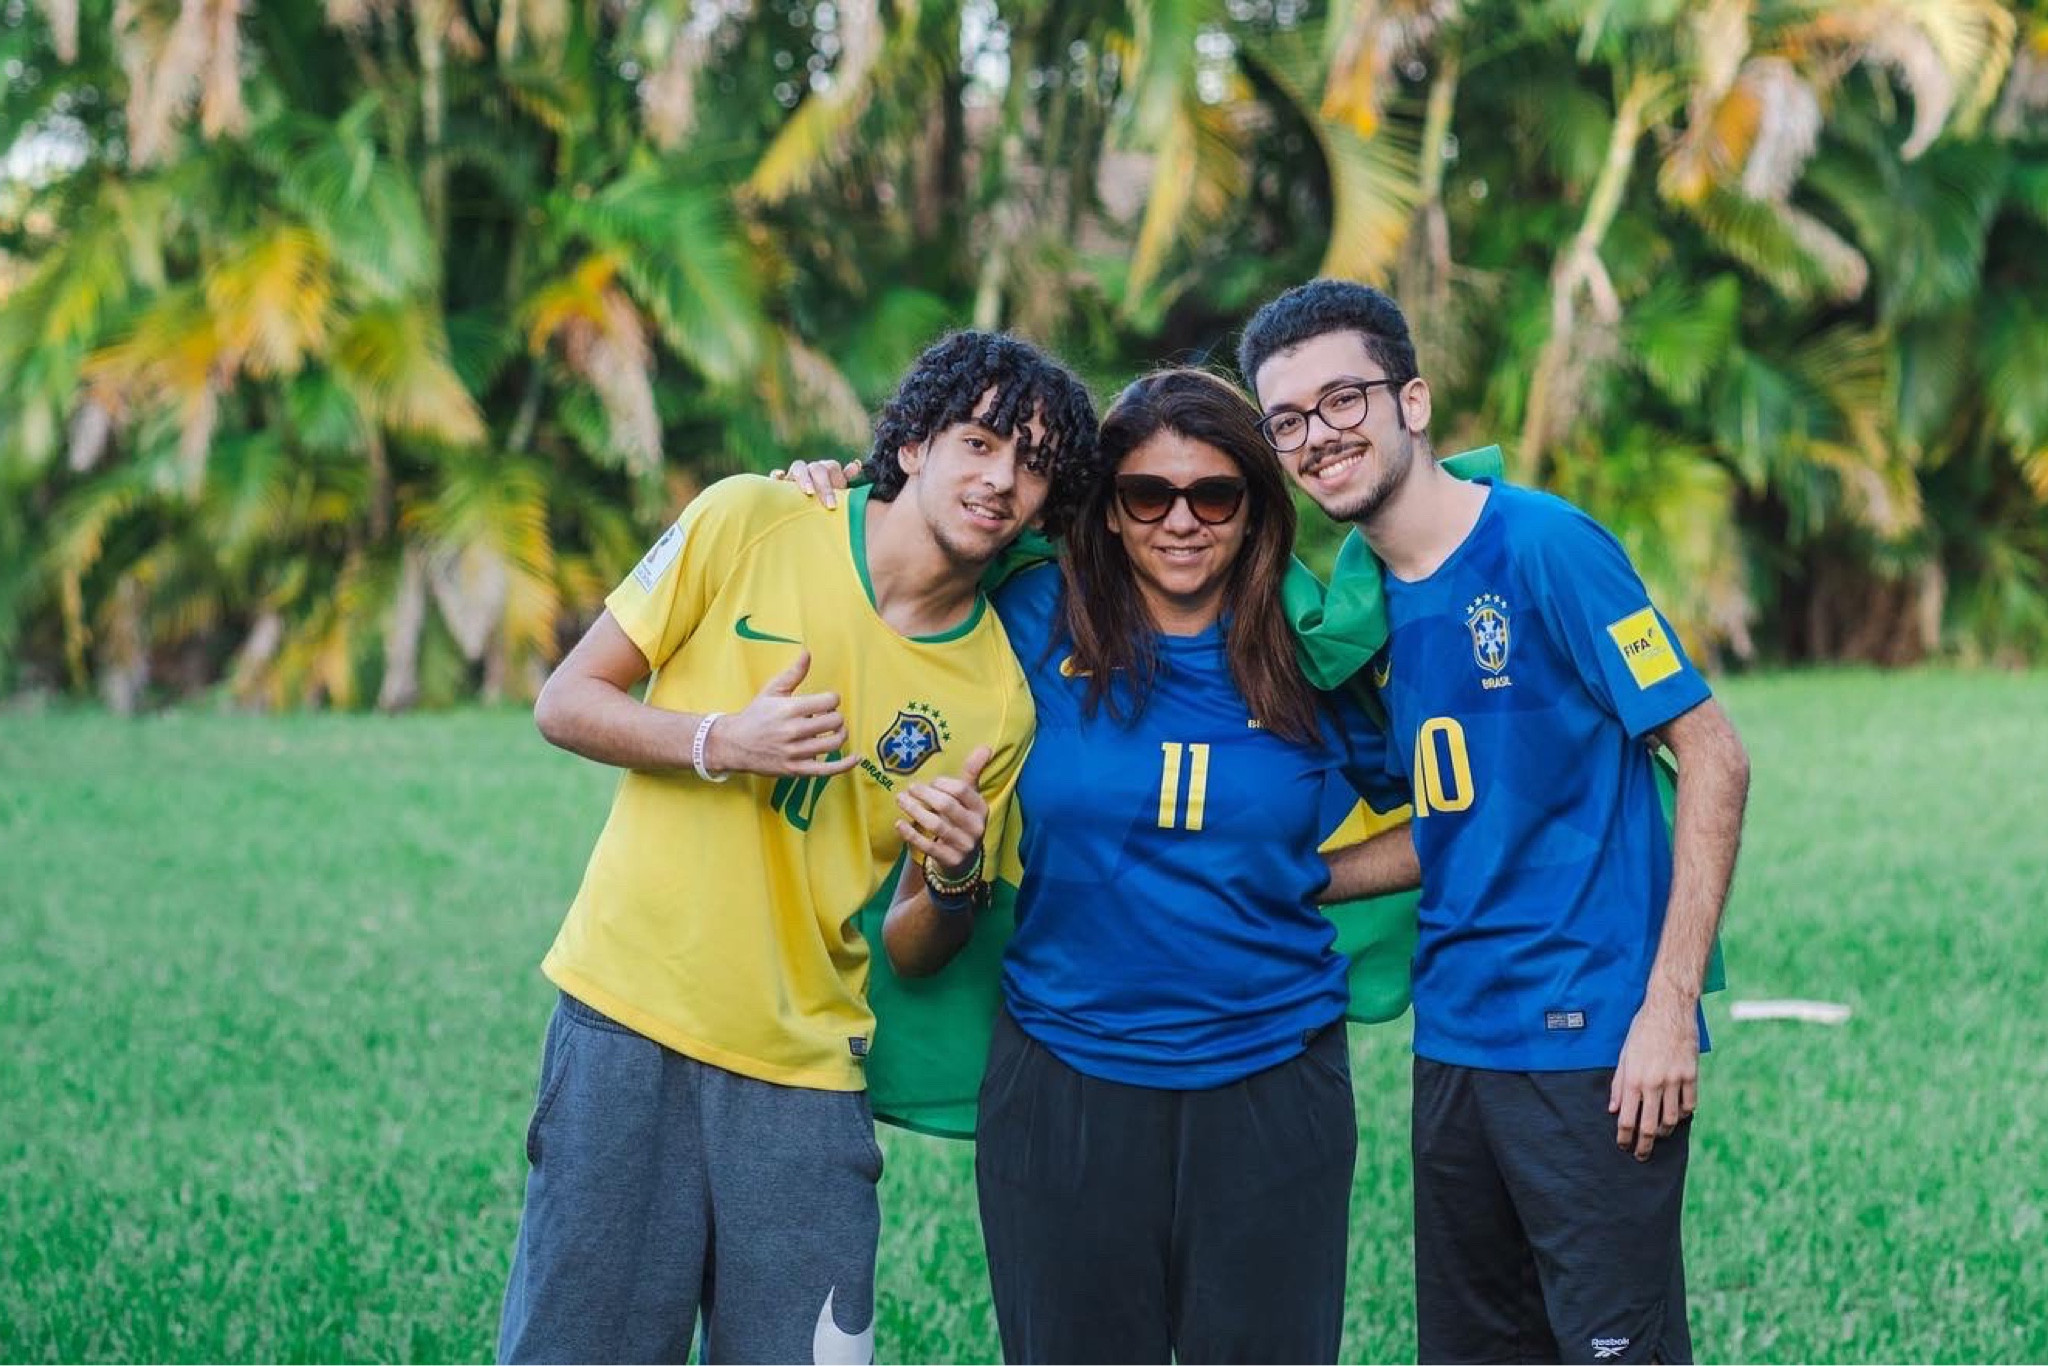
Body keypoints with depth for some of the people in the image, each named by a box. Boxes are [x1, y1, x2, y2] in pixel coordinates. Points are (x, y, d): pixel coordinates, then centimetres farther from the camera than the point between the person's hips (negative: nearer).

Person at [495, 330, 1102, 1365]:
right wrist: (721, 743, -16)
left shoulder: (999, 703, 2)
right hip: (628, 1023, -2)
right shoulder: (748, 524, -2)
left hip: (804, 1075, 2)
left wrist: (954, 874, -13)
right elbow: (565, 704, 1)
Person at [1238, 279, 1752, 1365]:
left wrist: (1668, 1007, -16)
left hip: (1587, 1034, -7)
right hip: (1454, 1041, 7)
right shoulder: (1365, 600, 10)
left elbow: (1713, 757, -12)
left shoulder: (1543, 546, -11)